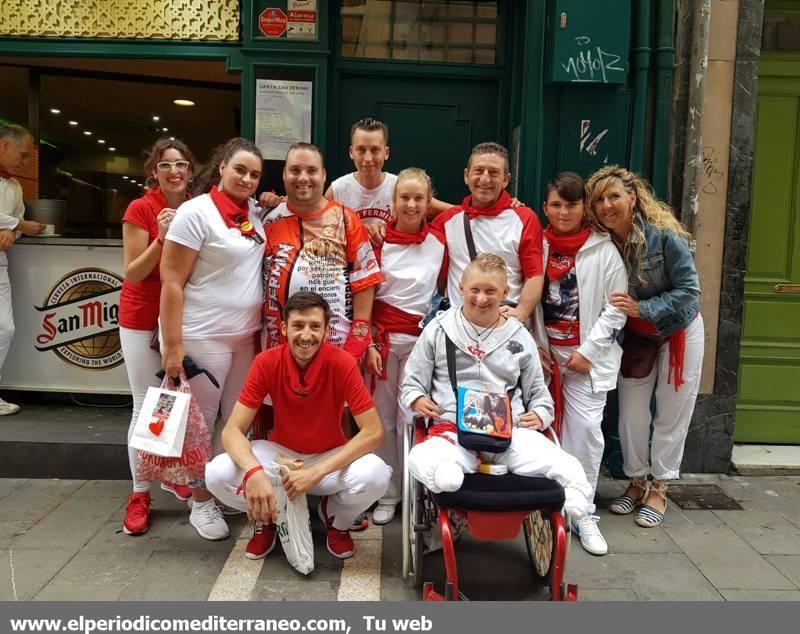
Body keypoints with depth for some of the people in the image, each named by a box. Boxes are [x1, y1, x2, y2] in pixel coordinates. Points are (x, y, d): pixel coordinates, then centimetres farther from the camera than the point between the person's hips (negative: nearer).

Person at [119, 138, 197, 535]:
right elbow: (133, 274, -13)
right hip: (143, 320, -4)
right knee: (146, 406, -1)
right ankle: (140, 493, 12)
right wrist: (161, 238, -24)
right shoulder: (139, 209, -10)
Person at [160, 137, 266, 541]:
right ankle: (201, 503, 22)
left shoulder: (256, 213, 6)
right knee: (200, 422, 7)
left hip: (246, 335, 6)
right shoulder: (196, 212, -12)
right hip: (201, 337, -6)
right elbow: (171, 281, -14)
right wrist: (172, 345, -17)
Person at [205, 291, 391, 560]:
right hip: (280, 453, 1)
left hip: (330, 457, -1)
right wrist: (254, 472, -41)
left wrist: (317, 472, -32)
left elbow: (373, 432, -24)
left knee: (375, 476, -32)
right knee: (217, 474, -26)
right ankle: (268, 517, 8)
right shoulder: (266, 363, -18)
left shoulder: (342, 364, -22)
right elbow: (232, 430, -20)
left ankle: (336, 517, 5)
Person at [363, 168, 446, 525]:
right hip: (383, 336, 0)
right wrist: (369, 343, -5)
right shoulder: (379, 241, 0)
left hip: (421, 339, 0)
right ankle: (387, 494, 19)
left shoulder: (439, 243, 1)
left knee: (412, 419, 1)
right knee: (382, 419, 6)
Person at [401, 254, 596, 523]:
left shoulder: (520, 337, 15)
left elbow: (538, 392, 23)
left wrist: (540, 414, 2)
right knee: (422, 462, -38)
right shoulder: (438, 330, 10)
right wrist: (417, 399, -8)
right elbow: (412, 382, 14)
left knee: (569, 471, -28)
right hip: (453, 428, -1)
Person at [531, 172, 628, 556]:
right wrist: (535, 347, 0)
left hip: (586, 356, -2)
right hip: (544, 352, 2)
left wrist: (588, 352, -9)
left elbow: (615, 309, -4)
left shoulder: (604, 250, -3)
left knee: (585, 430, -8)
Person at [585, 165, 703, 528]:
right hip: (635, 335, 3)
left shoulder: (664, 233, -26)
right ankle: (637, 482, 27)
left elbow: (688, 291, -23)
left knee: (672, 415, 7)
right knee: (631, 414, 7)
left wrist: (642, 309, -32)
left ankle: (658, 490, 22)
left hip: (678, 331, -3)